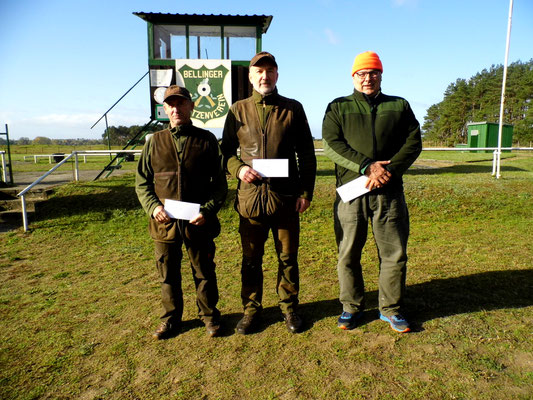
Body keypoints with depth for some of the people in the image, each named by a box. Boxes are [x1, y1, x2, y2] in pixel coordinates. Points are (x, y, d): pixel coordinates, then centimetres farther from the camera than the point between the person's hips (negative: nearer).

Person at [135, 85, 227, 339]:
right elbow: (141, 182, 9)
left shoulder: (206, 140, 2)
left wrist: (207, 210, -12)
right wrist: (153, 207, -8)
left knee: (204, 272, 11)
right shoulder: (155, 142, 7)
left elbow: (220, 183, 2)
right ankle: (171, 318, 35)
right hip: (164, 222, 2)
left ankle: (209, 315, 32)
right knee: (168, 273, 15)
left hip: (198, 222, -1)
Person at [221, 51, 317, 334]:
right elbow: (226, 150, 12)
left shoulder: (292, 108, 7)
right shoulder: (238, 110, 8)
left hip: (286, 197, 0)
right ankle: (251, 308, 28)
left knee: (288, 257, 10)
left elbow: (306, 154, 7)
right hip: (250, 196, 1)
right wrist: (238, 168, -10)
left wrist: (306, 191, 0)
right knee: (251, 258, 11)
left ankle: (289, 307, 29)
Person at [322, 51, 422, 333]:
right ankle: (351, 307, 25)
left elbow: (413, 143, 5)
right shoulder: (338, 107, 9)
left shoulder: (400, 106, 14)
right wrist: (367, 167, -16)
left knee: (394, 254, 7)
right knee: (348, 254, 6)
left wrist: (389, 170, -13)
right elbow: (331, 144, -5)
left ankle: (391, 309, 25)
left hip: (389, 193, 1)